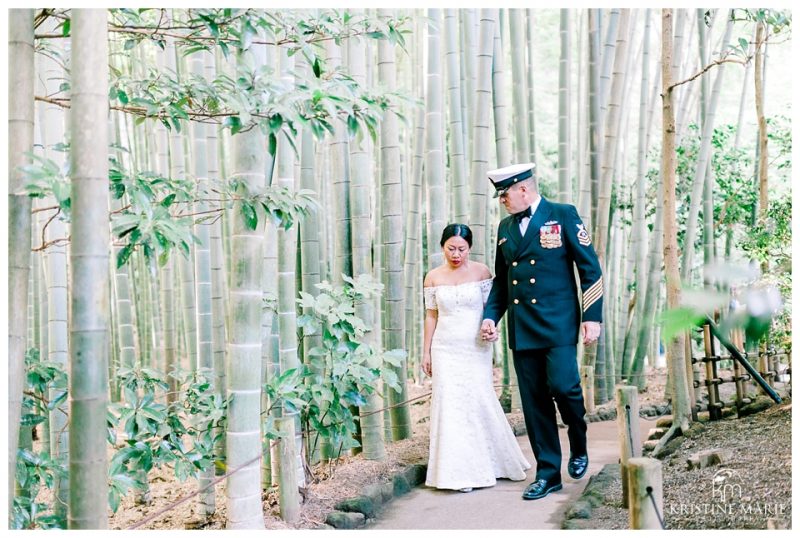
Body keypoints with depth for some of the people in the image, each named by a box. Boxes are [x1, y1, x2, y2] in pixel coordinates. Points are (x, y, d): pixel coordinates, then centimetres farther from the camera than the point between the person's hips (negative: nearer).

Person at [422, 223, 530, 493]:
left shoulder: (481, 272, -1)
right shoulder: (433, 277, 3)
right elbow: (431, 316, 8)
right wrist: (426, 352, 7)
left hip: (476, 348, -1)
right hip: (445, 349, 1)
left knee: (480, 401, 0)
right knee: (450, 405, -2)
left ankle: (486, 464, 20)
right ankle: (459, 472, 6)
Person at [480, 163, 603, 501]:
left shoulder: (563, 215, -1)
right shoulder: (505, 227, 14)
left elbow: (590, 268, -3)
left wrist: (592, 316, -8)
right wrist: (491, 315, 8)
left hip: (558, 323, -5)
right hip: (521, 329, 5)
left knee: (563, 386, -17)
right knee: (534, 401, 4)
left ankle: (579, 446, 13)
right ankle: (548, 473, 14)